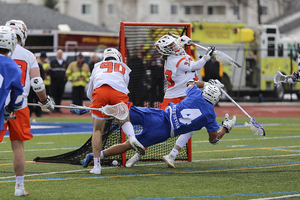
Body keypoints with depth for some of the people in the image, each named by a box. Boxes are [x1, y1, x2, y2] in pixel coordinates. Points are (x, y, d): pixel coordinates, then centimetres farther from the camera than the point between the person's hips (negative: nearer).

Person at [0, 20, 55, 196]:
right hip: (19, 107, 1)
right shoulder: (28, 56, 4)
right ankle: (20, 186, 12)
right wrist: (45, 102, 14)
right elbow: (37, 83, -2)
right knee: (18, 145, 8)